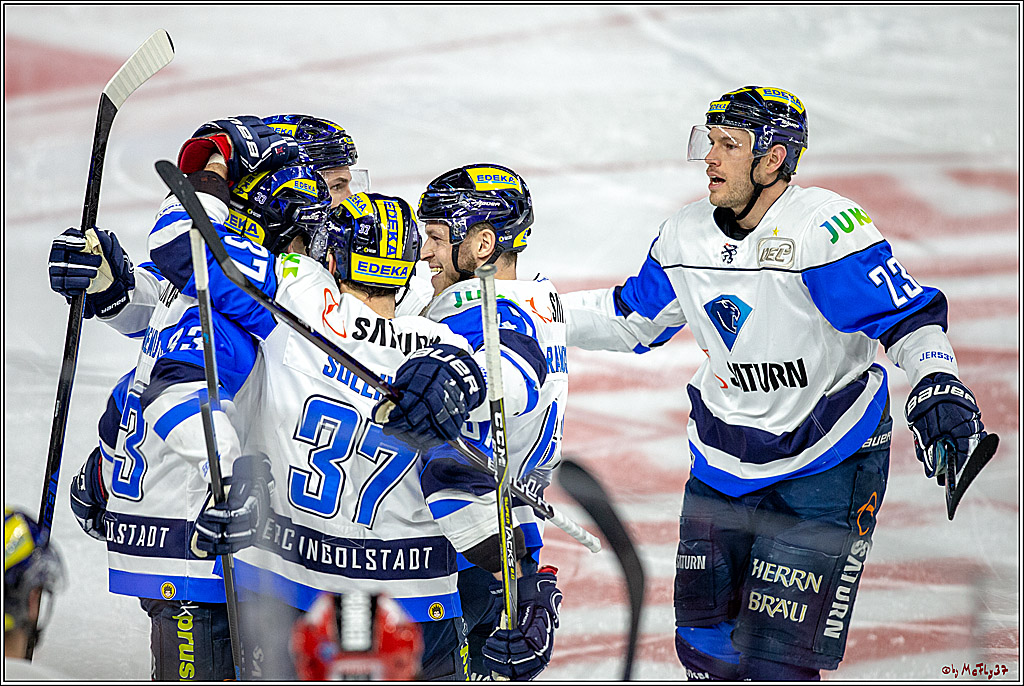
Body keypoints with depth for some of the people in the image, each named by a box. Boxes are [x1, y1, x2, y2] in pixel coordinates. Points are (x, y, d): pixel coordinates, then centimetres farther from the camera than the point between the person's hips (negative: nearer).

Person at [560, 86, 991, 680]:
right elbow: (632, 319, 15)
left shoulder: (824, 228, -22)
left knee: (777, 658, -8)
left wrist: (938, 386, -37)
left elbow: (908, 316, -20)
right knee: (704, 643, 12)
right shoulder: (685, 237, -1)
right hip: (723, 461, 6)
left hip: (826, 463, -6)